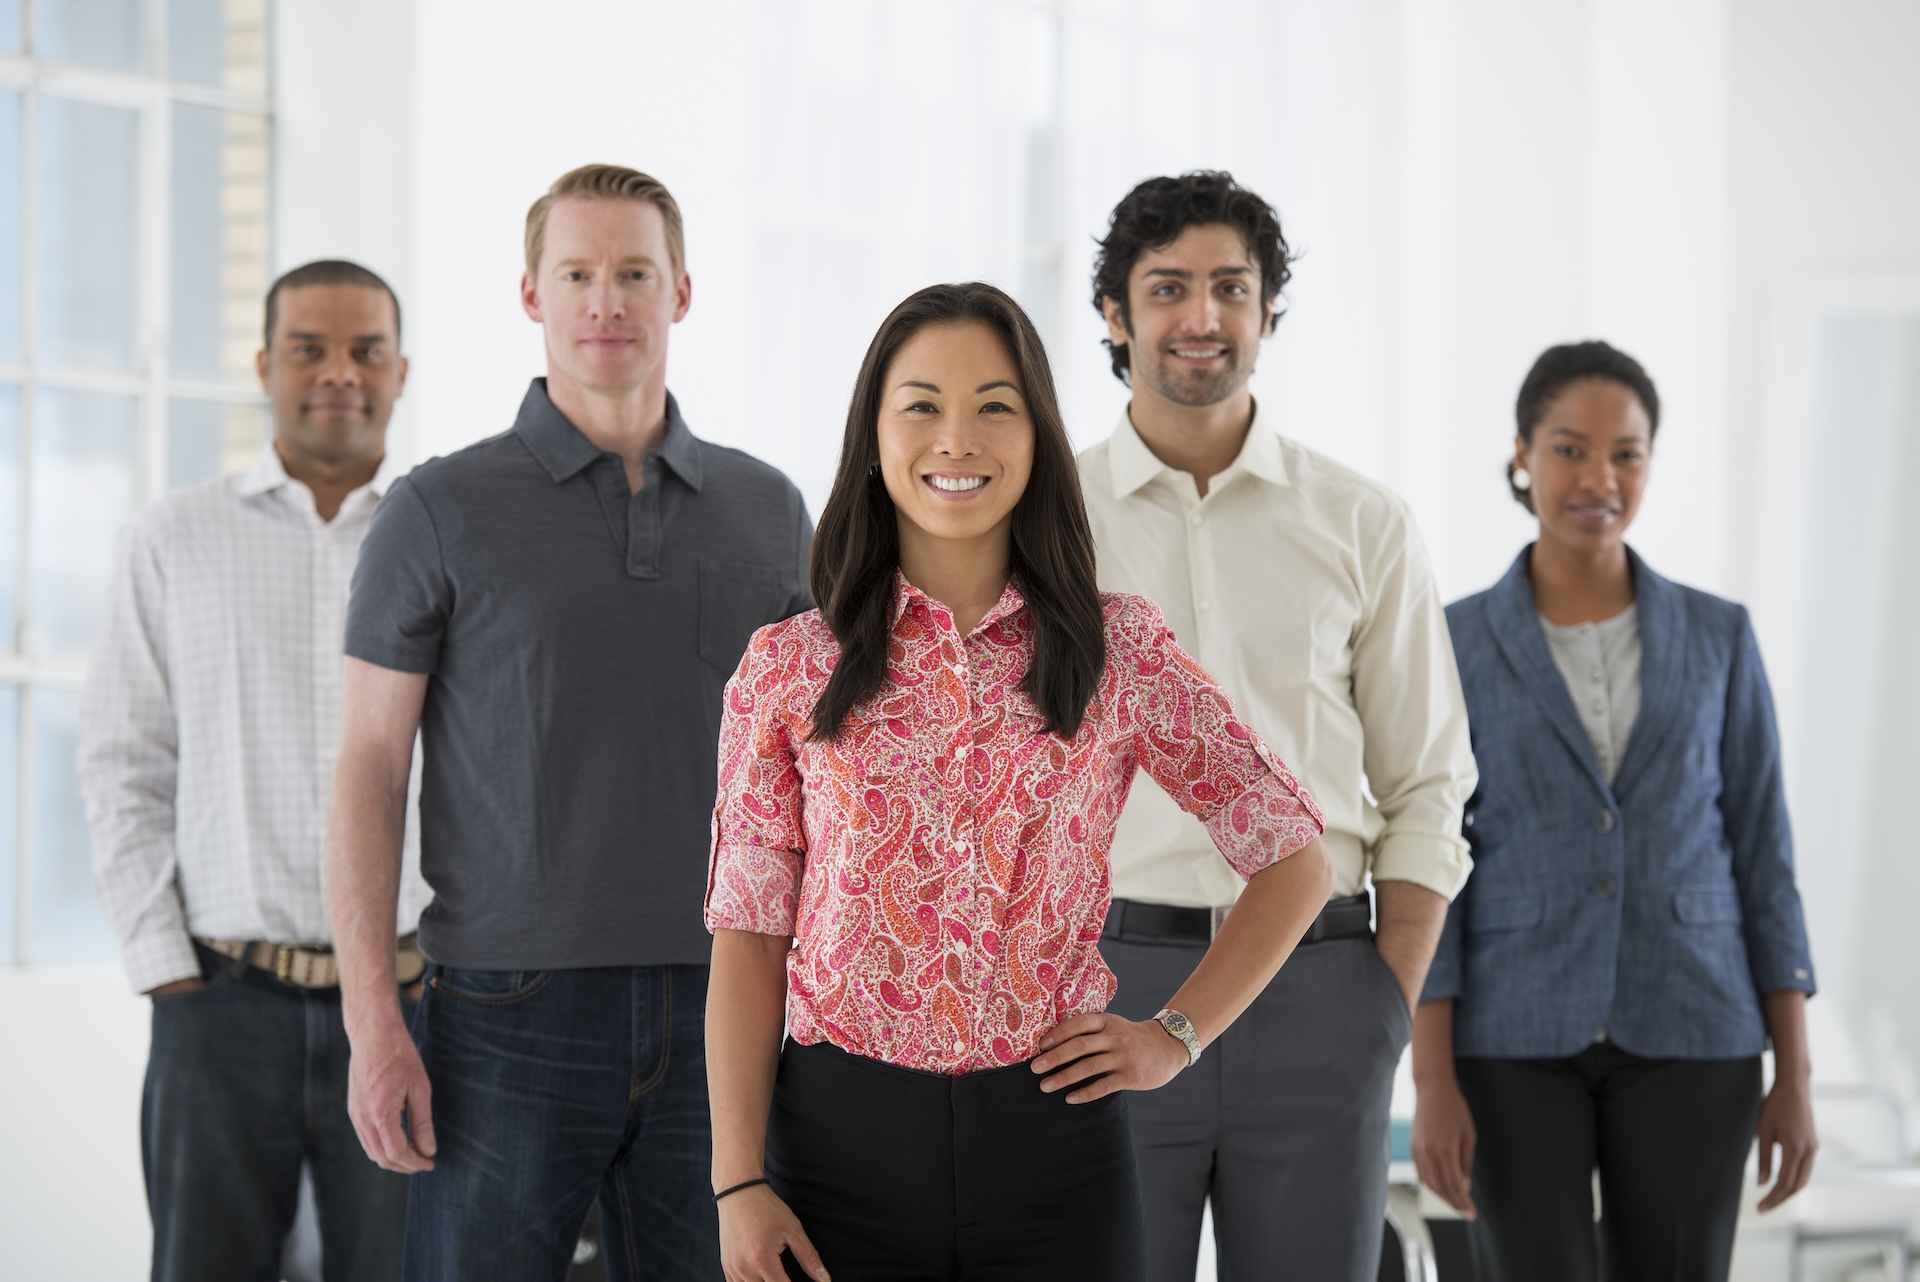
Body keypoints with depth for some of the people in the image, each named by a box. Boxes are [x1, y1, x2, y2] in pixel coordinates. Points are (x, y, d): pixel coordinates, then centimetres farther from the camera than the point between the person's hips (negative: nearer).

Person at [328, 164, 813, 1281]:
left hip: (716, 1015, 3)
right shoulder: (442, 512, 1)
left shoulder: (768, 510, 10)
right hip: (509, 1010, -3)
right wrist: (373, 1022, -9)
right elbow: (370, 769, -1)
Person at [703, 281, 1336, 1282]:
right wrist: (739, 1182, -7)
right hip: (845, 1133, 0)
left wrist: (1174, 1037, 2)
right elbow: (749, 938, 1)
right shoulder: (790, 667, 3)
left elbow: (1295, 861, 11)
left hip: (1054, 1149, 0)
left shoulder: (1119, 650, 4)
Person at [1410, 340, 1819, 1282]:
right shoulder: (1456, 645, 0)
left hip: (1685, 1038, 2)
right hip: (1515, 1038, -1)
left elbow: (1762, 857, 6)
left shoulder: (1717, 639, 5)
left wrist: (1795, 1076, 1)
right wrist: (1432, 1084, -9)